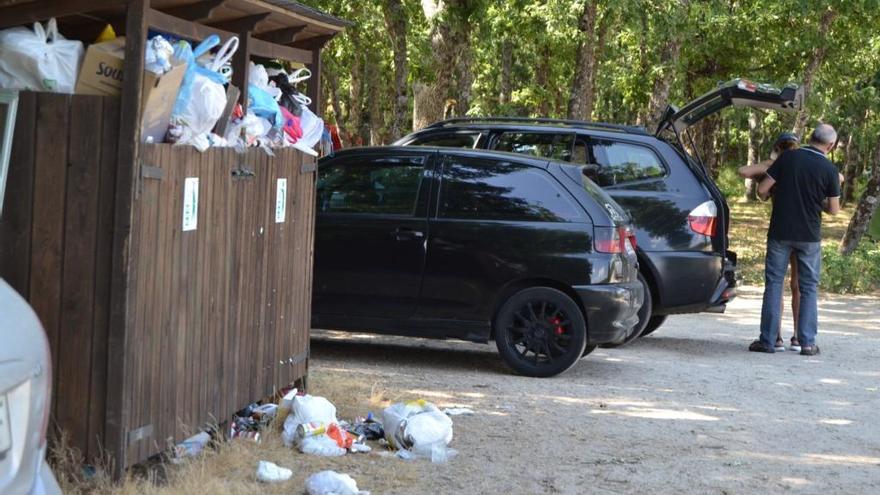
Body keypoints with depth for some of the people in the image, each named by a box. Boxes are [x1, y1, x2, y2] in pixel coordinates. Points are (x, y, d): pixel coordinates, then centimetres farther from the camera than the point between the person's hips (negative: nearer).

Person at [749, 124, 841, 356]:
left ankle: (767, 340, 3)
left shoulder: (788, 157, -5)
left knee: (773, 284, 5)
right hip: (809, 236, 0)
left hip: (780, 232, 0)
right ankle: (807, 342, 6)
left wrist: (766, 196, 18)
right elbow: (834, 210, -1)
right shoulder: (830, 169, -6)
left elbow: (762, 189, -4)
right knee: (809, 288, 9)